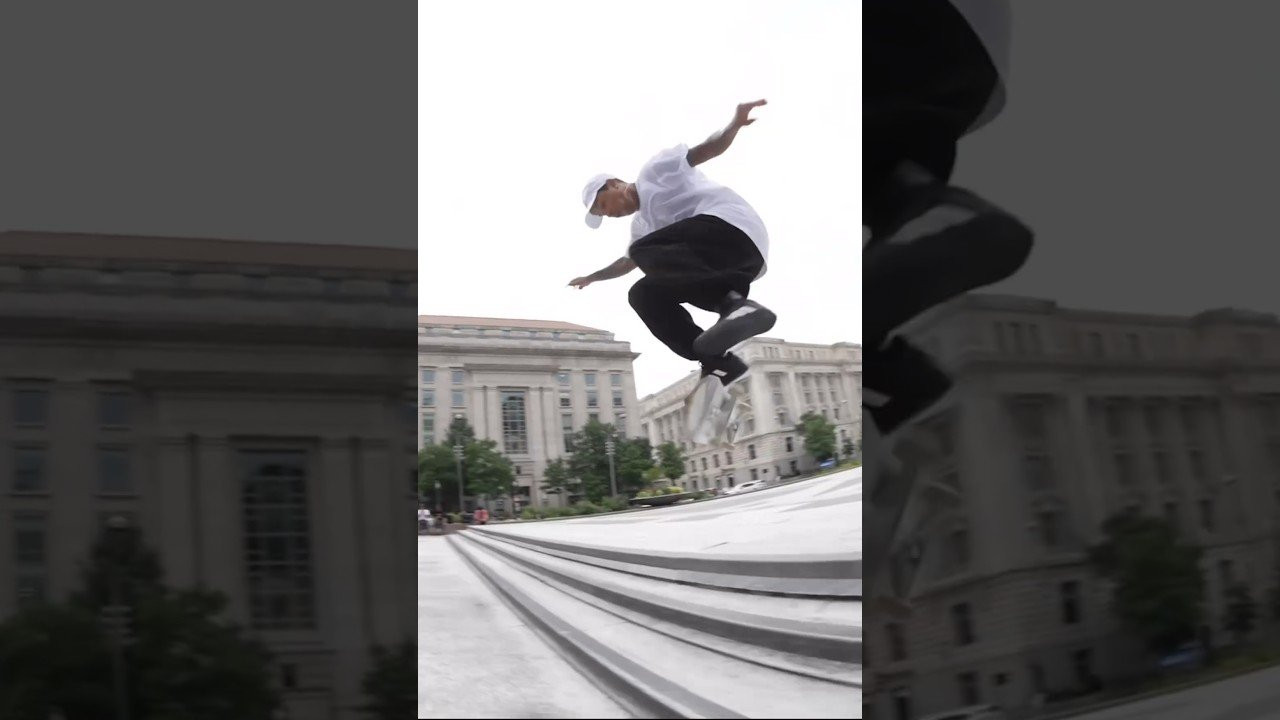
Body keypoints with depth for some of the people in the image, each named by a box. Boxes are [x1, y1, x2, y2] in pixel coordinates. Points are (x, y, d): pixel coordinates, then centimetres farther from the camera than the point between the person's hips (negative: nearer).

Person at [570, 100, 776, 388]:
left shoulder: (655, 169, 11)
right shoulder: (641, 224, 33)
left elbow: (705, 150, -1)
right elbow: (628, 262, 50)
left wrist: (734, 125, -21)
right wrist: (592, 277, 63)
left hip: (732, 226, -8)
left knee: (645, 250, -23)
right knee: (644, 294, 3)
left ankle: (735, 303, -41)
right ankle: (718, 362, -12)